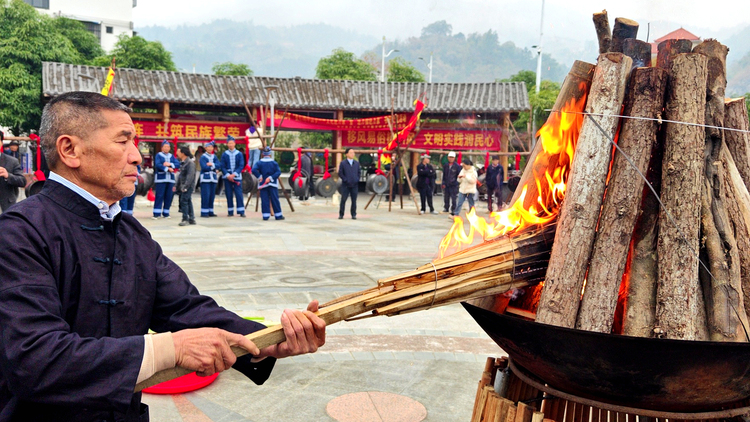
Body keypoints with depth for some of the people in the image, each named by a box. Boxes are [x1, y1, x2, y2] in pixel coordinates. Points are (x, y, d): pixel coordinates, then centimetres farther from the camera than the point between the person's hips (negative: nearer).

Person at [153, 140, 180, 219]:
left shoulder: (172, 156, 16)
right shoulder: (158, 155, 3)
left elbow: (178, 164, 4)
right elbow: (157, 165, -11)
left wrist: (170, 164, -11)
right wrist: (168, 168, -13)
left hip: (170, 179, 4)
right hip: (160, 178, -4)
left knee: (169, 196, 4)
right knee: (159, 196, -7)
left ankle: (166, 213, 11)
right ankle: (156, 213, -5)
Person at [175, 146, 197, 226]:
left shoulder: (190, 163, -14)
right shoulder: (182, 163, 16)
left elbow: (190, 175, -22)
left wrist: (185, 186, -26)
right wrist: (177, 186, 19)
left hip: (188, 186, -9)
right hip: (183, 186, 9)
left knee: (184, 201, -11)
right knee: (188, 202, 12)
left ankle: (185, 219, -8)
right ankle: (191, 219, 17)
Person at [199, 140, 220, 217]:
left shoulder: (214, 157, 15)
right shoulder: (203, 157, -1)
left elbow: (219, 165, 1)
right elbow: (204, 167, -14)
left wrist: (212, 164, -14)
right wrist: (214, 168, -5)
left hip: (213, 178, 5)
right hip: (205, 178, -5)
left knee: (212, 196, 6)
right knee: (205, 196, -9)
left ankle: (210, 211, 11)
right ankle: (204, 212, -6)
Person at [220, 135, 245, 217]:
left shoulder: (239, 154, 2)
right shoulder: (224, 154, 4)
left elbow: (241, 166, -2)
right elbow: (222, 167, 2)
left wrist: (234, 174, -13)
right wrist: (228, 175, -12)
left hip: (237, 177, -1)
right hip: (227, 178, 1)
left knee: (239, 194, -6)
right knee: (229, 195, 3)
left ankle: (241, 211, -4)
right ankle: (230, 211, 10)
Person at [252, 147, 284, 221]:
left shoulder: (259, 163, -1)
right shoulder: (274, 162, 1)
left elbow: (254, 170, -16)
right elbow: (278, 172, -10)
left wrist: (259, 176, -8)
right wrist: (271, 177, -14)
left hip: (263, 184, 0)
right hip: (273, 184, 0)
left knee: (264, 200, 2)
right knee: (275, 199, 4)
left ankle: (266, 216, 0)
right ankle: (278, 215, 8)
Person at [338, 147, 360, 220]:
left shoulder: (357, 163, 11)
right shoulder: (343, 163, 1)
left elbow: (359, 172, 15)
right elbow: (340, 173, -1)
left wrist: (357, 179, 0)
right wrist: (345, 180, -10)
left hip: (355, 185, 3)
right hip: (346, 185, -3)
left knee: (354, 200, 4)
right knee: (343, 200, -1)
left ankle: (353, 214, 12)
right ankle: (341, 214, 7)